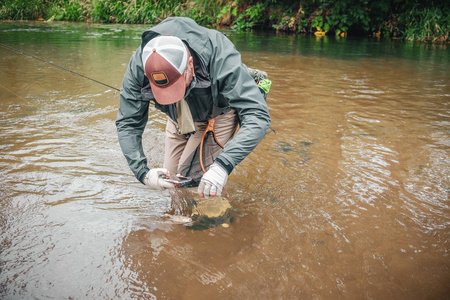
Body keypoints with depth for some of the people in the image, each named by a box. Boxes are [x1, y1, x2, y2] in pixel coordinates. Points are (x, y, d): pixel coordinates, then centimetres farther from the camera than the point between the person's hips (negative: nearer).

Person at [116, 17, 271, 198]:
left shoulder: (220, 57, -43)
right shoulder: (139, 65, -31)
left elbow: (258, 116, -45)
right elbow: (127, 123, -20)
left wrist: (223, 165, -57)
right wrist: (142, 172, -33)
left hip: (219, 113, -4)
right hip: (180, 117, 4)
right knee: (171, 176, 8)